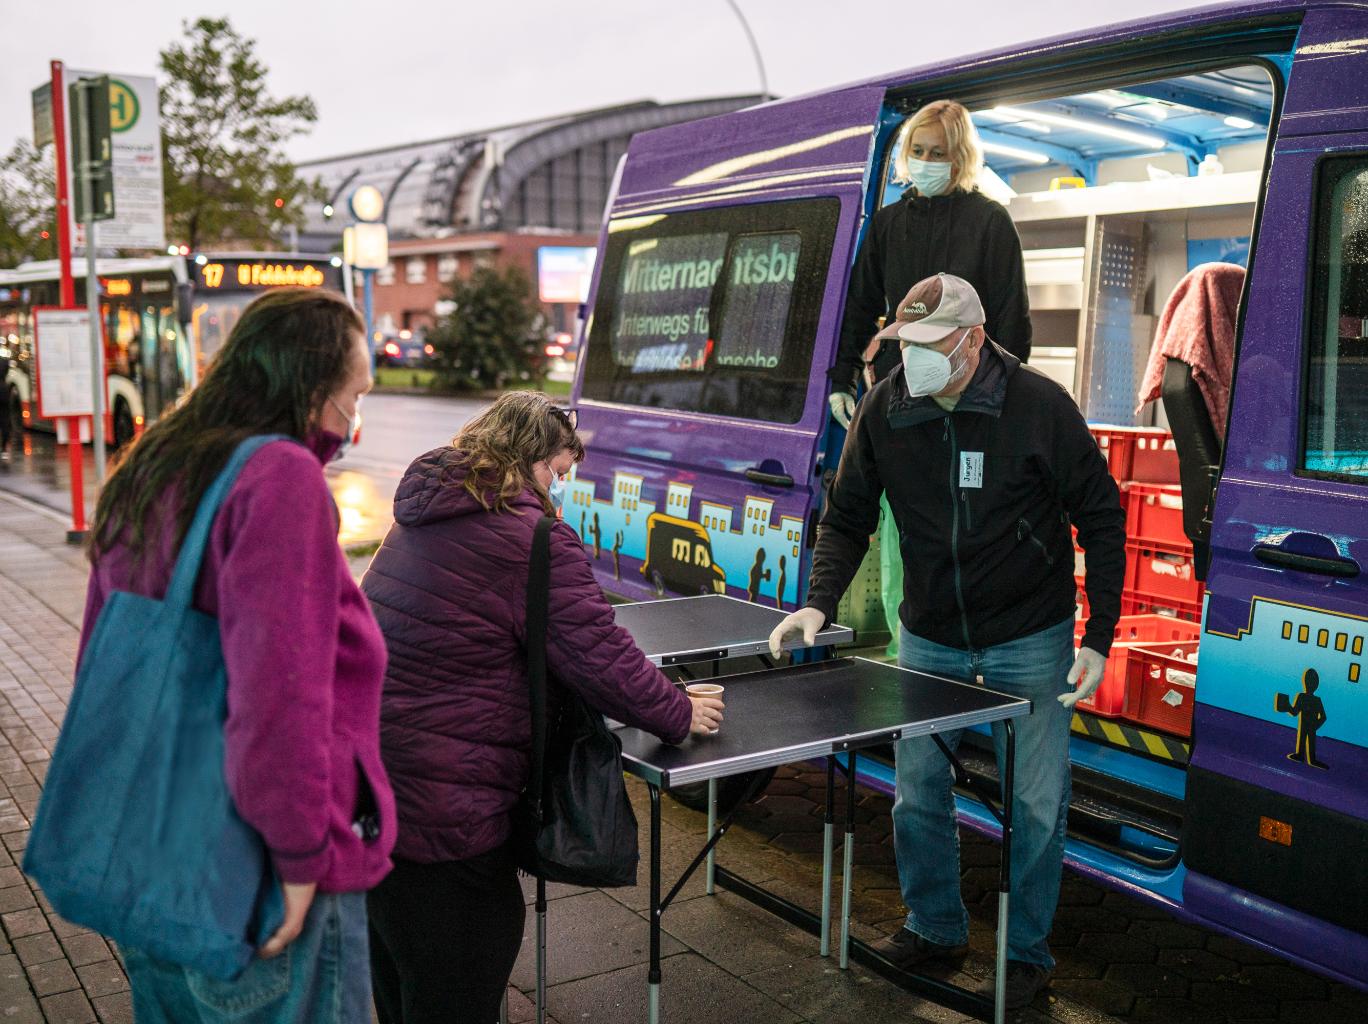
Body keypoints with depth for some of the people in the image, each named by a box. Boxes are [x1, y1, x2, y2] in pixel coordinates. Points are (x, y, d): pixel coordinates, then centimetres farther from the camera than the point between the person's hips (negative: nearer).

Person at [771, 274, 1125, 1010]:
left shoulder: (1039, 404, -15)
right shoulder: (884, 410, -6)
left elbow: (1101, 519, -8)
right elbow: (847, 519, 2)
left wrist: (1099, 637, -12)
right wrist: (819, 603, -13)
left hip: (1029, 642, -3)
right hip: (928, 638, 3)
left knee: (1034, 802, 4)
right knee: (918, 789, 11)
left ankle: (1026, 953, 24)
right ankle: (935, 928, 33)